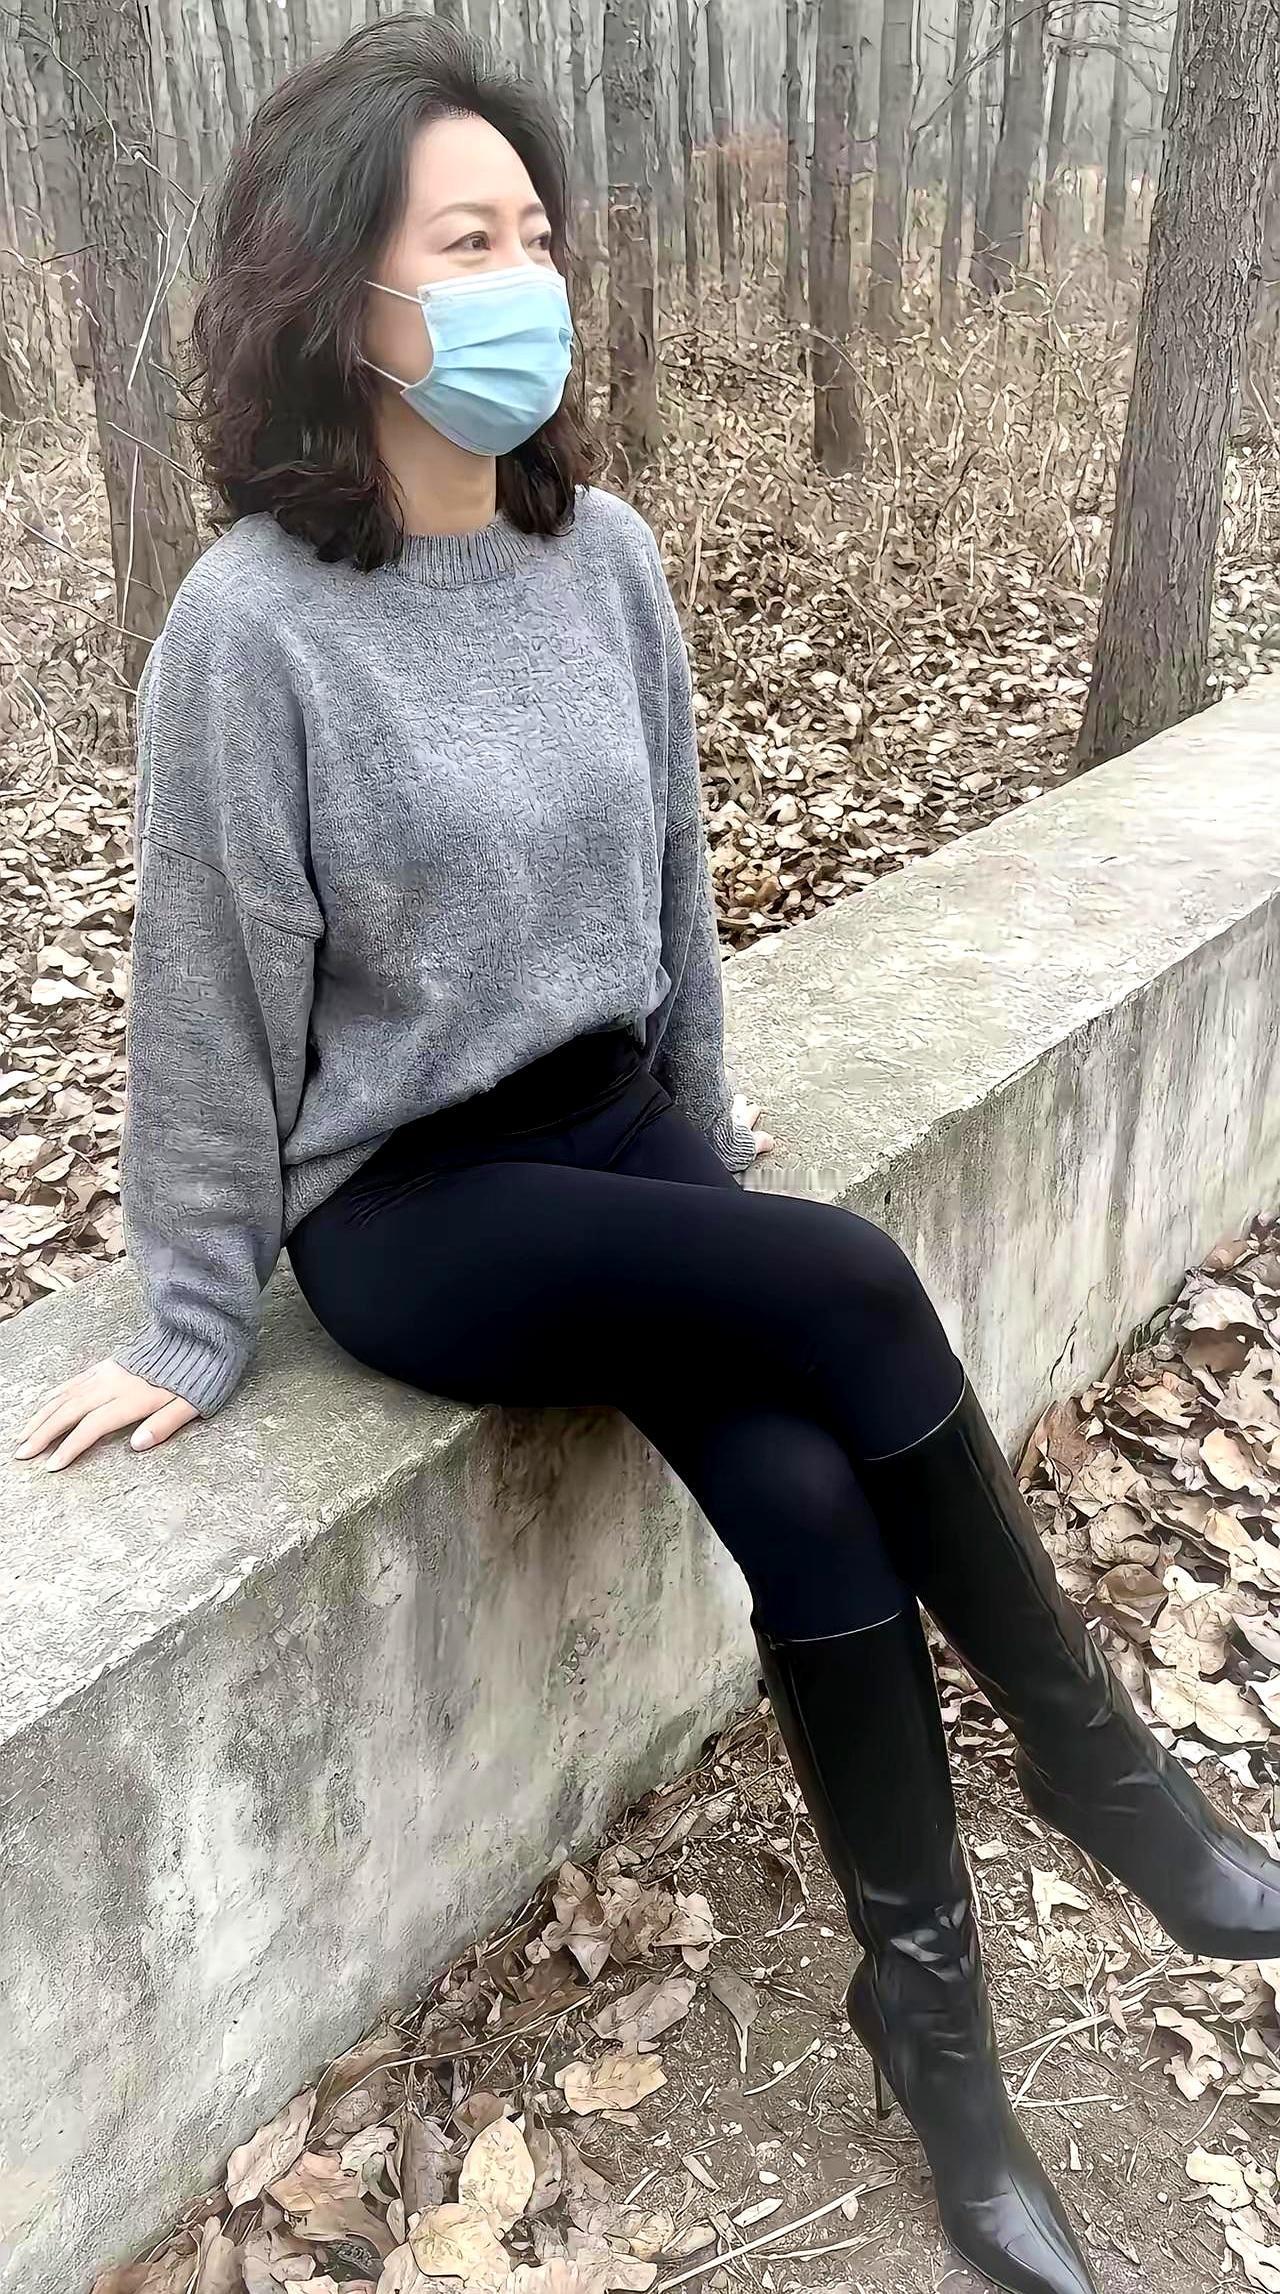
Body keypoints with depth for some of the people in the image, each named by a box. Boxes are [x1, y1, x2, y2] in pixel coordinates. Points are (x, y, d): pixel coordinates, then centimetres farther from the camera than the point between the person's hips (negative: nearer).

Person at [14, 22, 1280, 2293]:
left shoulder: (600, 554, 1)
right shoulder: (253, 625, -16)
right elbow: (214, 995, -10)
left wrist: (702, 1125, 18)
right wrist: (196, 1327, -4)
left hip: (612, 1126, 5)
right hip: (408, 1203, -4)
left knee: (800, 1486, -20)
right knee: (848, 1288, -24)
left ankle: (928, 2000, 3)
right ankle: (1086, 1746, -2)